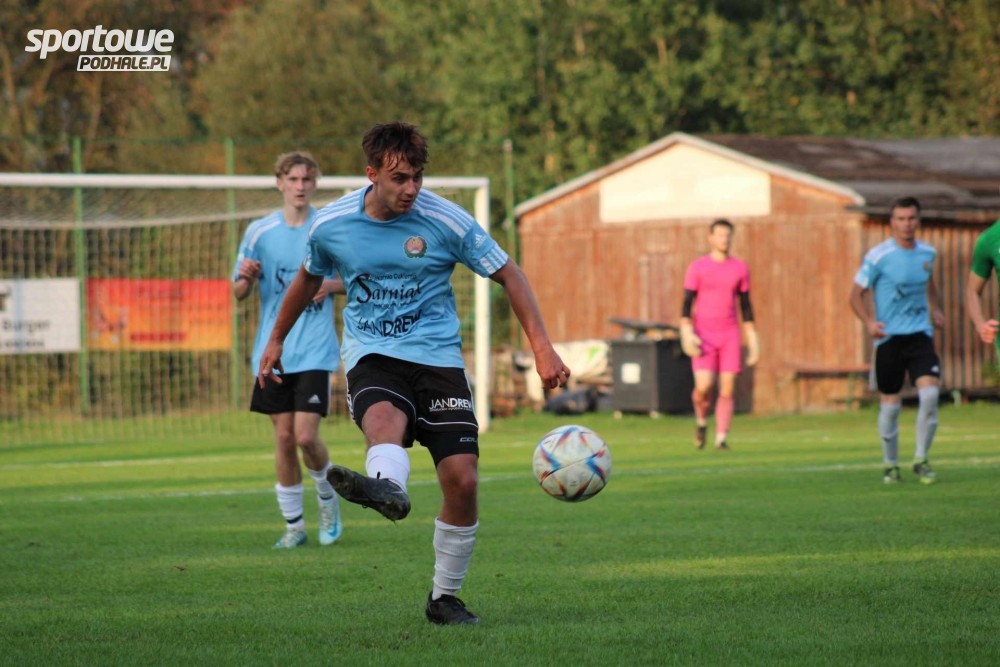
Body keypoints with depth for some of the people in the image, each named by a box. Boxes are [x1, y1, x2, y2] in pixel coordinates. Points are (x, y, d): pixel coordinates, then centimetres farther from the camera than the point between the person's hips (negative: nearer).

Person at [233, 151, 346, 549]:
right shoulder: (259, 232, 5)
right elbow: (239, 292, 10)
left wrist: (332, 285, -13)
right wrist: (246, 278, -14)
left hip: (315, 351, -2)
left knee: (306, 436, -12)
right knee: (284, 438, 3)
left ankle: (328, 498, 17)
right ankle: (294, 526, 14)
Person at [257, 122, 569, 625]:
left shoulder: (445, 221, -7)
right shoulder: (332, 224, -1)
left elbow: (509, 275, 1)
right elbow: (308, 279, 20)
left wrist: (542, 348, -7)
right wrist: (276, 340, 31)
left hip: (437, 356, 0)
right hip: (372, 356, 0)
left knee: (462, 480, -11)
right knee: (383, 418, -37)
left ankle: (444, 597, 9)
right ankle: (386, 488, -73)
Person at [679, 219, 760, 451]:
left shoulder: (740, 268, 9)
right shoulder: (697, 267, 1)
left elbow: (745, 305, 13)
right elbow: (687, 303, -2)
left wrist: (752, 338, 9)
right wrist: (687, 333, -14)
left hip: (730, 335, 2)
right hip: (703, 334, -2)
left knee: (727, 389, -5)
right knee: (704, 386, -15)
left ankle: (721, 439, -2)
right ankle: (701, 421, 14)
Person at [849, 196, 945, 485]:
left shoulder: (928, 253, 6)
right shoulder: (878, 256, -8)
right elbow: (856, 294, -3)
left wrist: (935, 308, 13)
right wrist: (869, 322, -20)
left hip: (920, 334, 3)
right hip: (889, 337, -3)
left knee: (929, 394, -15)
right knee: (890, 404, 3)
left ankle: (921, 459, -1)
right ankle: (890, 465, 22)